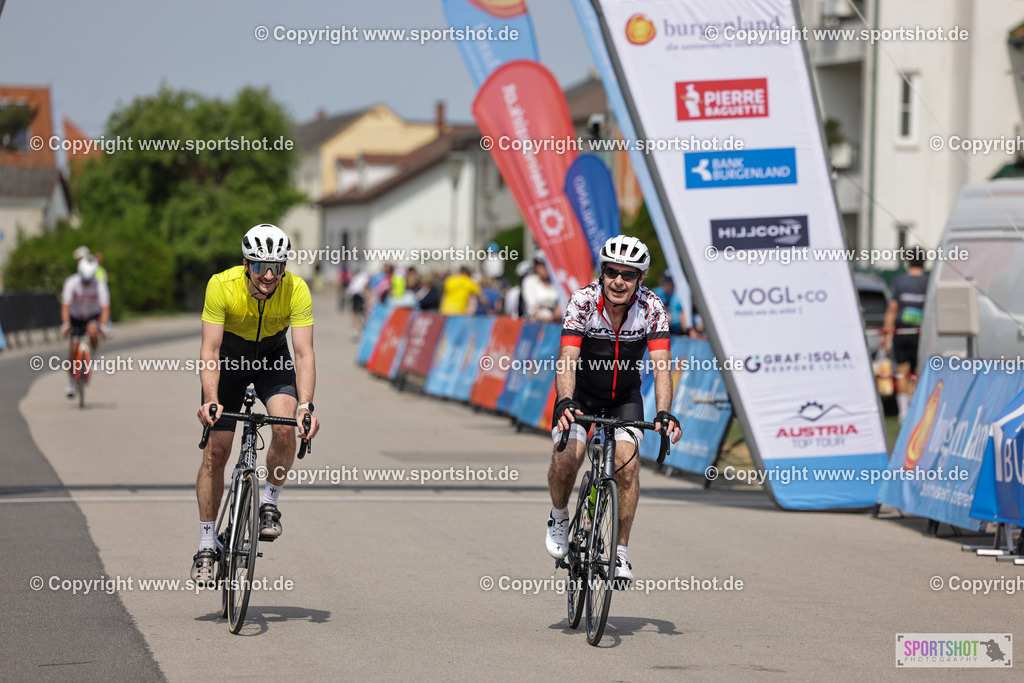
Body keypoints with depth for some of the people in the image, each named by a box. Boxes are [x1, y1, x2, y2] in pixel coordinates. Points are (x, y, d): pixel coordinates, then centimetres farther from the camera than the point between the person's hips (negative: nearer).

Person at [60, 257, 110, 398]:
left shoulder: (100, 285, -24)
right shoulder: (71, 283, -25)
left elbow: (105, 308, -29)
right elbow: (65, 306, -30)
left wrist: (103, 327, -44)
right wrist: (65, 325, -44)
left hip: (93, 316, 0)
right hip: (75, 317, 0)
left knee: (92, 332, -35)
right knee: (74, 348, -11)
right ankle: (71, 383, 3)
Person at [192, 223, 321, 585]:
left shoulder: (296, 290, -28)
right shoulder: (222, 285, -31)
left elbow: (304, 354, -31)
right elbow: (210, 349, -32)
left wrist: (305, 405, -45)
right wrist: (210, 400, -46)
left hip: (272, 357, 1)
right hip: (229, 358, 0)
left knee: (285, 427, -26)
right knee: (216, 451, -6)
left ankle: (270, 504, -1)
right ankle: (207, 546, 5)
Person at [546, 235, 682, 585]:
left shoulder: (651, 308, -21)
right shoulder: (582, 301, -25)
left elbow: (661, 365, -28)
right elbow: (567, 359, -33)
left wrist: (664, 413, -44)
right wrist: (565, 401, -52)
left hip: (625, 395, 1)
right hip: (582, 392, -1)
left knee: (628, 463, -20)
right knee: (567, 458, -23)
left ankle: (620, 552, -6)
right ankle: (559, 519, 9)